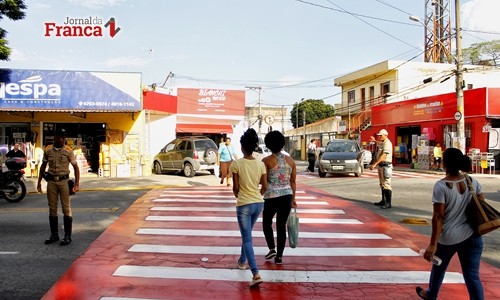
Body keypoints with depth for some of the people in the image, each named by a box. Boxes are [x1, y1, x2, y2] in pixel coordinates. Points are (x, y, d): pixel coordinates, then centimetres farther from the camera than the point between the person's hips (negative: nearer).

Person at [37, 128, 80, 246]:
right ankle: (54, 234, 20)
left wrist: (77, 184, -7)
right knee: (52, 209, 9)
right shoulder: (48, 150, 4)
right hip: (51, 181, 3)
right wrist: (39, 182, 13)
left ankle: (67, 236, 3)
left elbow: (76, 167, -1)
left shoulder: (68, 151, -4)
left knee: (66, 208, -3)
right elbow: (43, 166, 14)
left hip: (63, 181, -3)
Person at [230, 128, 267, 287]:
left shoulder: (236, 164, -14)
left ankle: (256, 274, -10)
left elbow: (235, 187, -10)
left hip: (244, 205, -5)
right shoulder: (261, 164, -2)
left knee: (247, 239, 0)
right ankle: (242, 261, 42)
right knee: (247, 234, 26)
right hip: (259, 203, 5)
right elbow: (264, 186, 3)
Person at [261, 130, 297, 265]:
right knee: (282, 226, 11)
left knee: (267, 223, 19)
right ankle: (279, 256, 14)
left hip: (271, 197, -3)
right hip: (287, 195, 3)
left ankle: (272, 249, 7)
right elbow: (293, 181, 8)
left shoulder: (266, 161, -8)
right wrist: (293, 198, 17)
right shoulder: (290, 160, 4)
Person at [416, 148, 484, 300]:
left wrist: (433, 244, -15)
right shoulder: (473, 182, -1)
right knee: (472, 275, 8)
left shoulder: (441, 186, -17)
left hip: (449, 237, -3)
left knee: (438, 267, 22)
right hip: (472, 235, 4)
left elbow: (438, 216, -18)